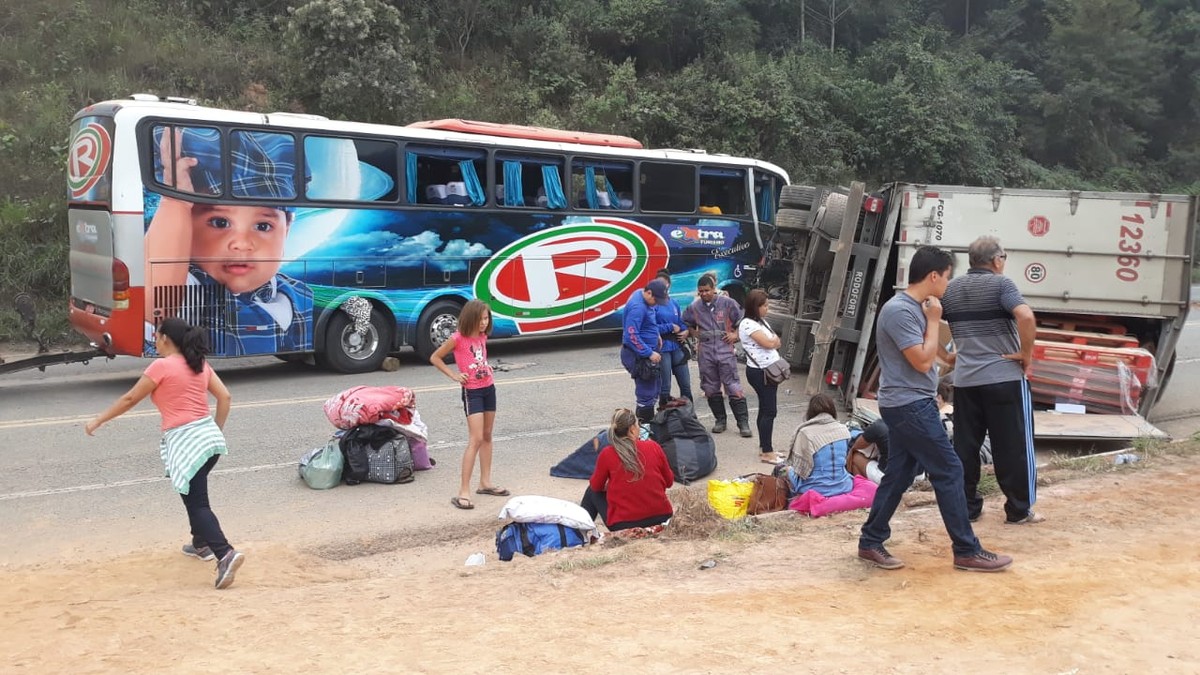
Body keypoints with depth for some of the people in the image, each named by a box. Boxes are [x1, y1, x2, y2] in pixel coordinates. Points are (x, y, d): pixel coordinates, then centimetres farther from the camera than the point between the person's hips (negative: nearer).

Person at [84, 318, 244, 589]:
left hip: (185, 441, -7)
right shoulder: (200, 364, 12)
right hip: (209, 436, 7)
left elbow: (130, 399, 0)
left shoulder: (161, 366, -6)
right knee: (195, 493, 28)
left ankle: (225, 554, -21)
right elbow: (225, 397, 10)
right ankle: (201, 543, 37)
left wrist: (98, 420, 11)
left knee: (197, 503, -7)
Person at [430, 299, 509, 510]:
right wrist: (454, 376, -9)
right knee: (475, 440, -14)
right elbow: (435, 358, -5)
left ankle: (485, 482, 25)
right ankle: (463, 492, -14)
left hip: (488, 388, 8)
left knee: (487, 437, 14)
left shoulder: (483, 336, 6)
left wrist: (487, 367, 7)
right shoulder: (457, 338, -14)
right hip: (472, 391, -8)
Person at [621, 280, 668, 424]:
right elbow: (632, 336, -28)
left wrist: (656, 334, 12)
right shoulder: (637, 307, -26)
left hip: (648, 350, 11)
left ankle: (649, 421, 32)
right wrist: (649, 354, -24)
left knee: (655, 387, 20)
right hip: (639, 355, -11)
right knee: (646, 394, -5)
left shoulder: (645, 299, 4)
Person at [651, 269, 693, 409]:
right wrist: (671, 327, -10)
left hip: (677, 347, 6)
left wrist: (685, 331, -3)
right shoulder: (653, 304, -8)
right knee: (664, 388, 3)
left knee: (686, 384, 8)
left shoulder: (674, 304, 11)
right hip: (662, 349, -6)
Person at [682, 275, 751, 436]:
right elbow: (686, 323, 21)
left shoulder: (727, 303, -3)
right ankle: (720, 420, 24)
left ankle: (743, 424, 0)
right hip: (706, 354, 3)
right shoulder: (694, 307, 5)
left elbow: (741, 320, 6)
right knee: (711, 389, 10)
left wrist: (735, 334, -4)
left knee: (734, 388, -5)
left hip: (725, 351, -3)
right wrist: (697, 334, 9)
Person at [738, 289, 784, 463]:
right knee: (769, 411, -9)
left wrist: (773, 340, -2)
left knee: (765, 410, 13)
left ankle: (764, 447, 21)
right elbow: (769, 343, -19)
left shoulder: (761, 322, 16)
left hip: (769, 370, 9)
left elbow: (776, 342, 17)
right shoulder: (748, 324, -15)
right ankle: (767, 453, -6)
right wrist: (773, 339, 1)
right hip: (760, 372, -9)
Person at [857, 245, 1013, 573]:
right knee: (949, 471, -5)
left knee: (898, 474, 12)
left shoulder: (915, 307, 13)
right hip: (910, 406, -10)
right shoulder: (899, 310, -19)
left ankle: (871, 542, 18)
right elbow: (923, 361, -19)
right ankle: (967, 551, 3)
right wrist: (933, 321, -12)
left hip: (909, 405, 10)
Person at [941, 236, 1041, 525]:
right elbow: (1026, 317, -25)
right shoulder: (1000, 284, -8)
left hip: (964, 380, 5)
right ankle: (1019, 510, 11)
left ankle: (967, 507, 16)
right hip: (1005, 378, -5)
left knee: (965, 446, 11)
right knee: (1013, 446, 5)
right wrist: (1026, 353, -13)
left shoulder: (950, 289, 9)